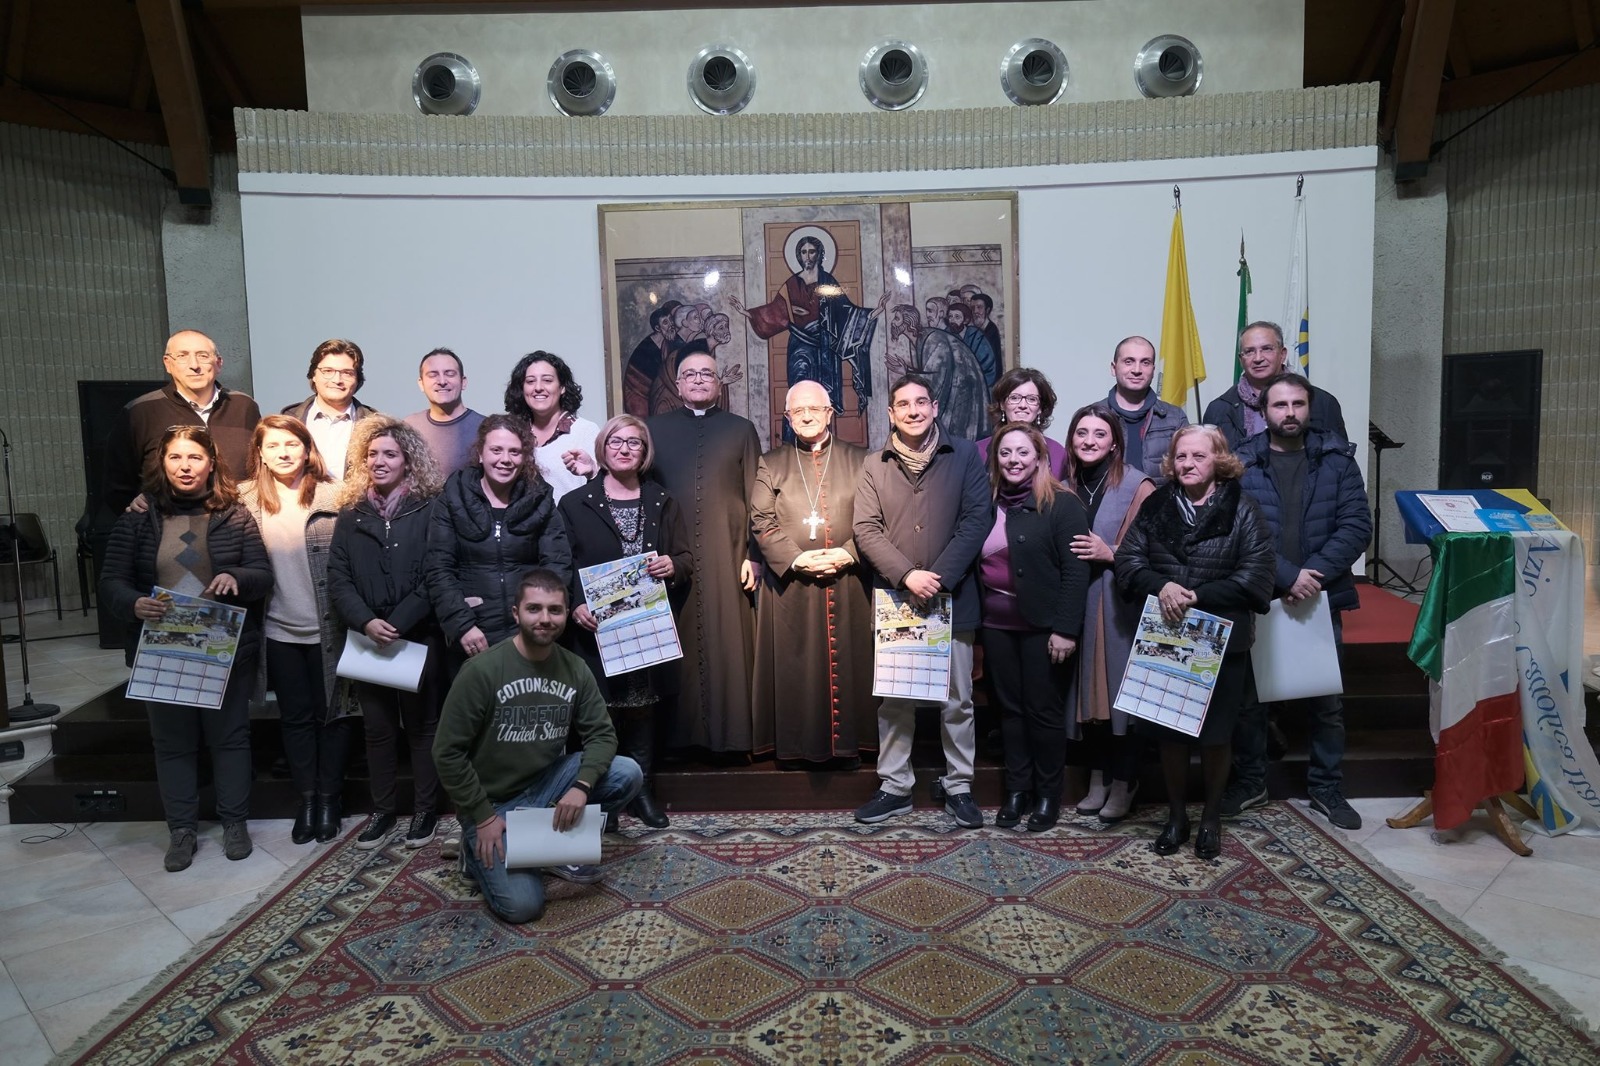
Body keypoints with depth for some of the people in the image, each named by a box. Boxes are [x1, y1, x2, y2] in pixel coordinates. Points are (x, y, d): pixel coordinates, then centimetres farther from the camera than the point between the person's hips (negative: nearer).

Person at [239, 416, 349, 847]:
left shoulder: (333, 496, -6)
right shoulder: (247, 500, 1)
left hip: (327, 627, -2)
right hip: (280, 629, 2)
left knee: (330, 713, 9)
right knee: (295, 717, 12)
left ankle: (329, 798, 23)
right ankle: (306, 799, 24)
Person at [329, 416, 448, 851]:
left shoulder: (429, 511, -3)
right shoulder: (350, 513, 7)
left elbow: (433, 580, -9)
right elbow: (338, 579, 1)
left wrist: (397, 624, -17)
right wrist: (366, 623, -14)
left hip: (419, 637, -3)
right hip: (366, 640, 3)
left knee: (421, 726, 6)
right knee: (378, 728, 11)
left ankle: (425, 809, 17)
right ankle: (383, 810, 22)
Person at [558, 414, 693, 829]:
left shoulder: (663, 503, 12)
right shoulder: (575, 503, 4)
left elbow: (687, 558, 12)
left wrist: (673, 565, -11)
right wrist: (575, 605, -16)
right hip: (596, 627, -2)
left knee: (644, 705, 8)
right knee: (602, 708, -1)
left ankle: (641, 790, 19)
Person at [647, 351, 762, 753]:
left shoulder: (740, 430, 10)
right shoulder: (655, 429, 12)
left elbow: (755, 496, 6)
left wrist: (754, 554, -1)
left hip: (727, 556, 0)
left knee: (728, 643, -1)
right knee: (679, 647, 1)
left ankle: (731, 732, 8)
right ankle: (681, 732, 10)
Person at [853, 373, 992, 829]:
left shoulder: (965, 455, 3)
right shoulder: (874, 466, 7)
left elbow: (976, 519, -4)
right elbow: (866, 530, -1)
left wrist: (940, 576, -14)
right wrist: (907, 575, -14)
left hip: (952, 597, -1)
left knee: (957, 701, 7)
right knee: (894, 700, 8)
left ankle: (958, 787, 21)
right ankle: (895, 788, 19)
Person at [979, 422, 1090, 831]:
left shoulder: (1061, 503, -8)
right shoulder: (987, 504, 7)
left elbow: (1075, 571, -12)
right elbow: (978, 566, 11)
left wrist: (1066, 629, -16)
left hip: (1043, 627, -5)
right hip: (997, 626, 5)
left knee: (1044, 711, 4)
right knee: (1010, 709, 12)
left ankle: (1048, 794, 19)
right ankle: (1016, 790, 24)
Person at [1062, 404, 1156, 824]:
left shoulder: (1137, 485, -6)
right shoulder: (1065, 487, 9)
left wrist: (1110, 554, -18)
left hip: (1120, 605, -4)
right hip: (1076, 603, 4)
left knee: (1121, 690, 0)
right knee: (1085, 689, 8)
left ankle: (1124, 782, 15)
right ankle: (1097, 777, 22)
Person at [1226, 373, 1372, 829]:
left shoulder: (1337, 459, 4)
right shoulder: (1241, 463, -2)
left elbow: (1356, 526, -3)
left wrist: (1314, 575, -16)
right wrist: (1287, 576, -19)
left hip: (1320, 599, 2)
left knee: (1326, 699, 10)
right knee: (1249, 695, 9)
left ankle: (1327, 789, 26)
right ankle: (1250, 782, 25)